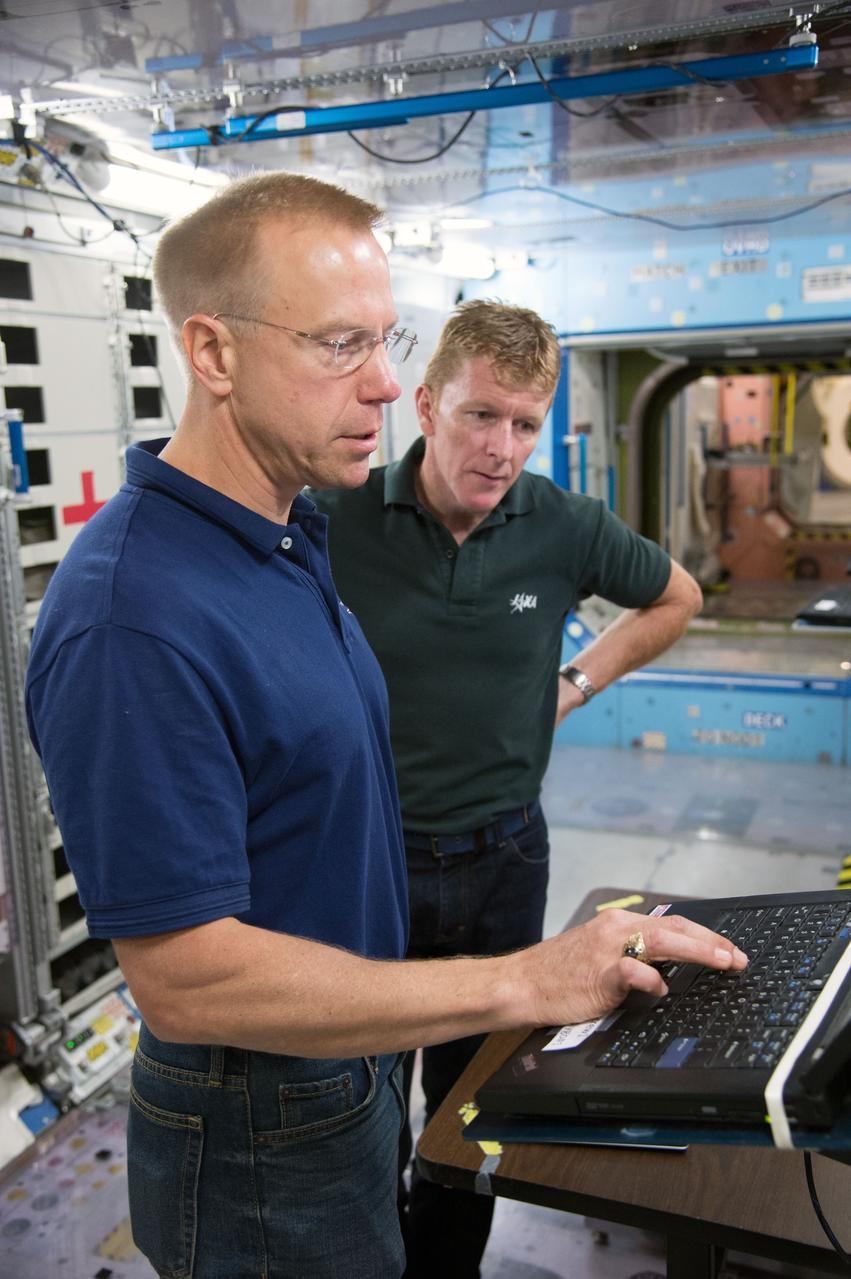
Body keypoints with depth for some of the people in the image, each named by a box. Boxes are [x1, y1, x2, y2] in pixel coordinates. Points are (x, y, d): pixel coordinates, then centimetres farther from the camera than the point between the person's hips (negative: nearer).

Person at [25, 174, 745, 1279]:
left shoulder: (291, 536, 1)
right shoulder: (134, 616, -31)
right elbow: (183, 973, -30)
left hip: (355, 1062, 8)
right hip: (262, 1142, -8)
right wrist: (521, 984, -28)